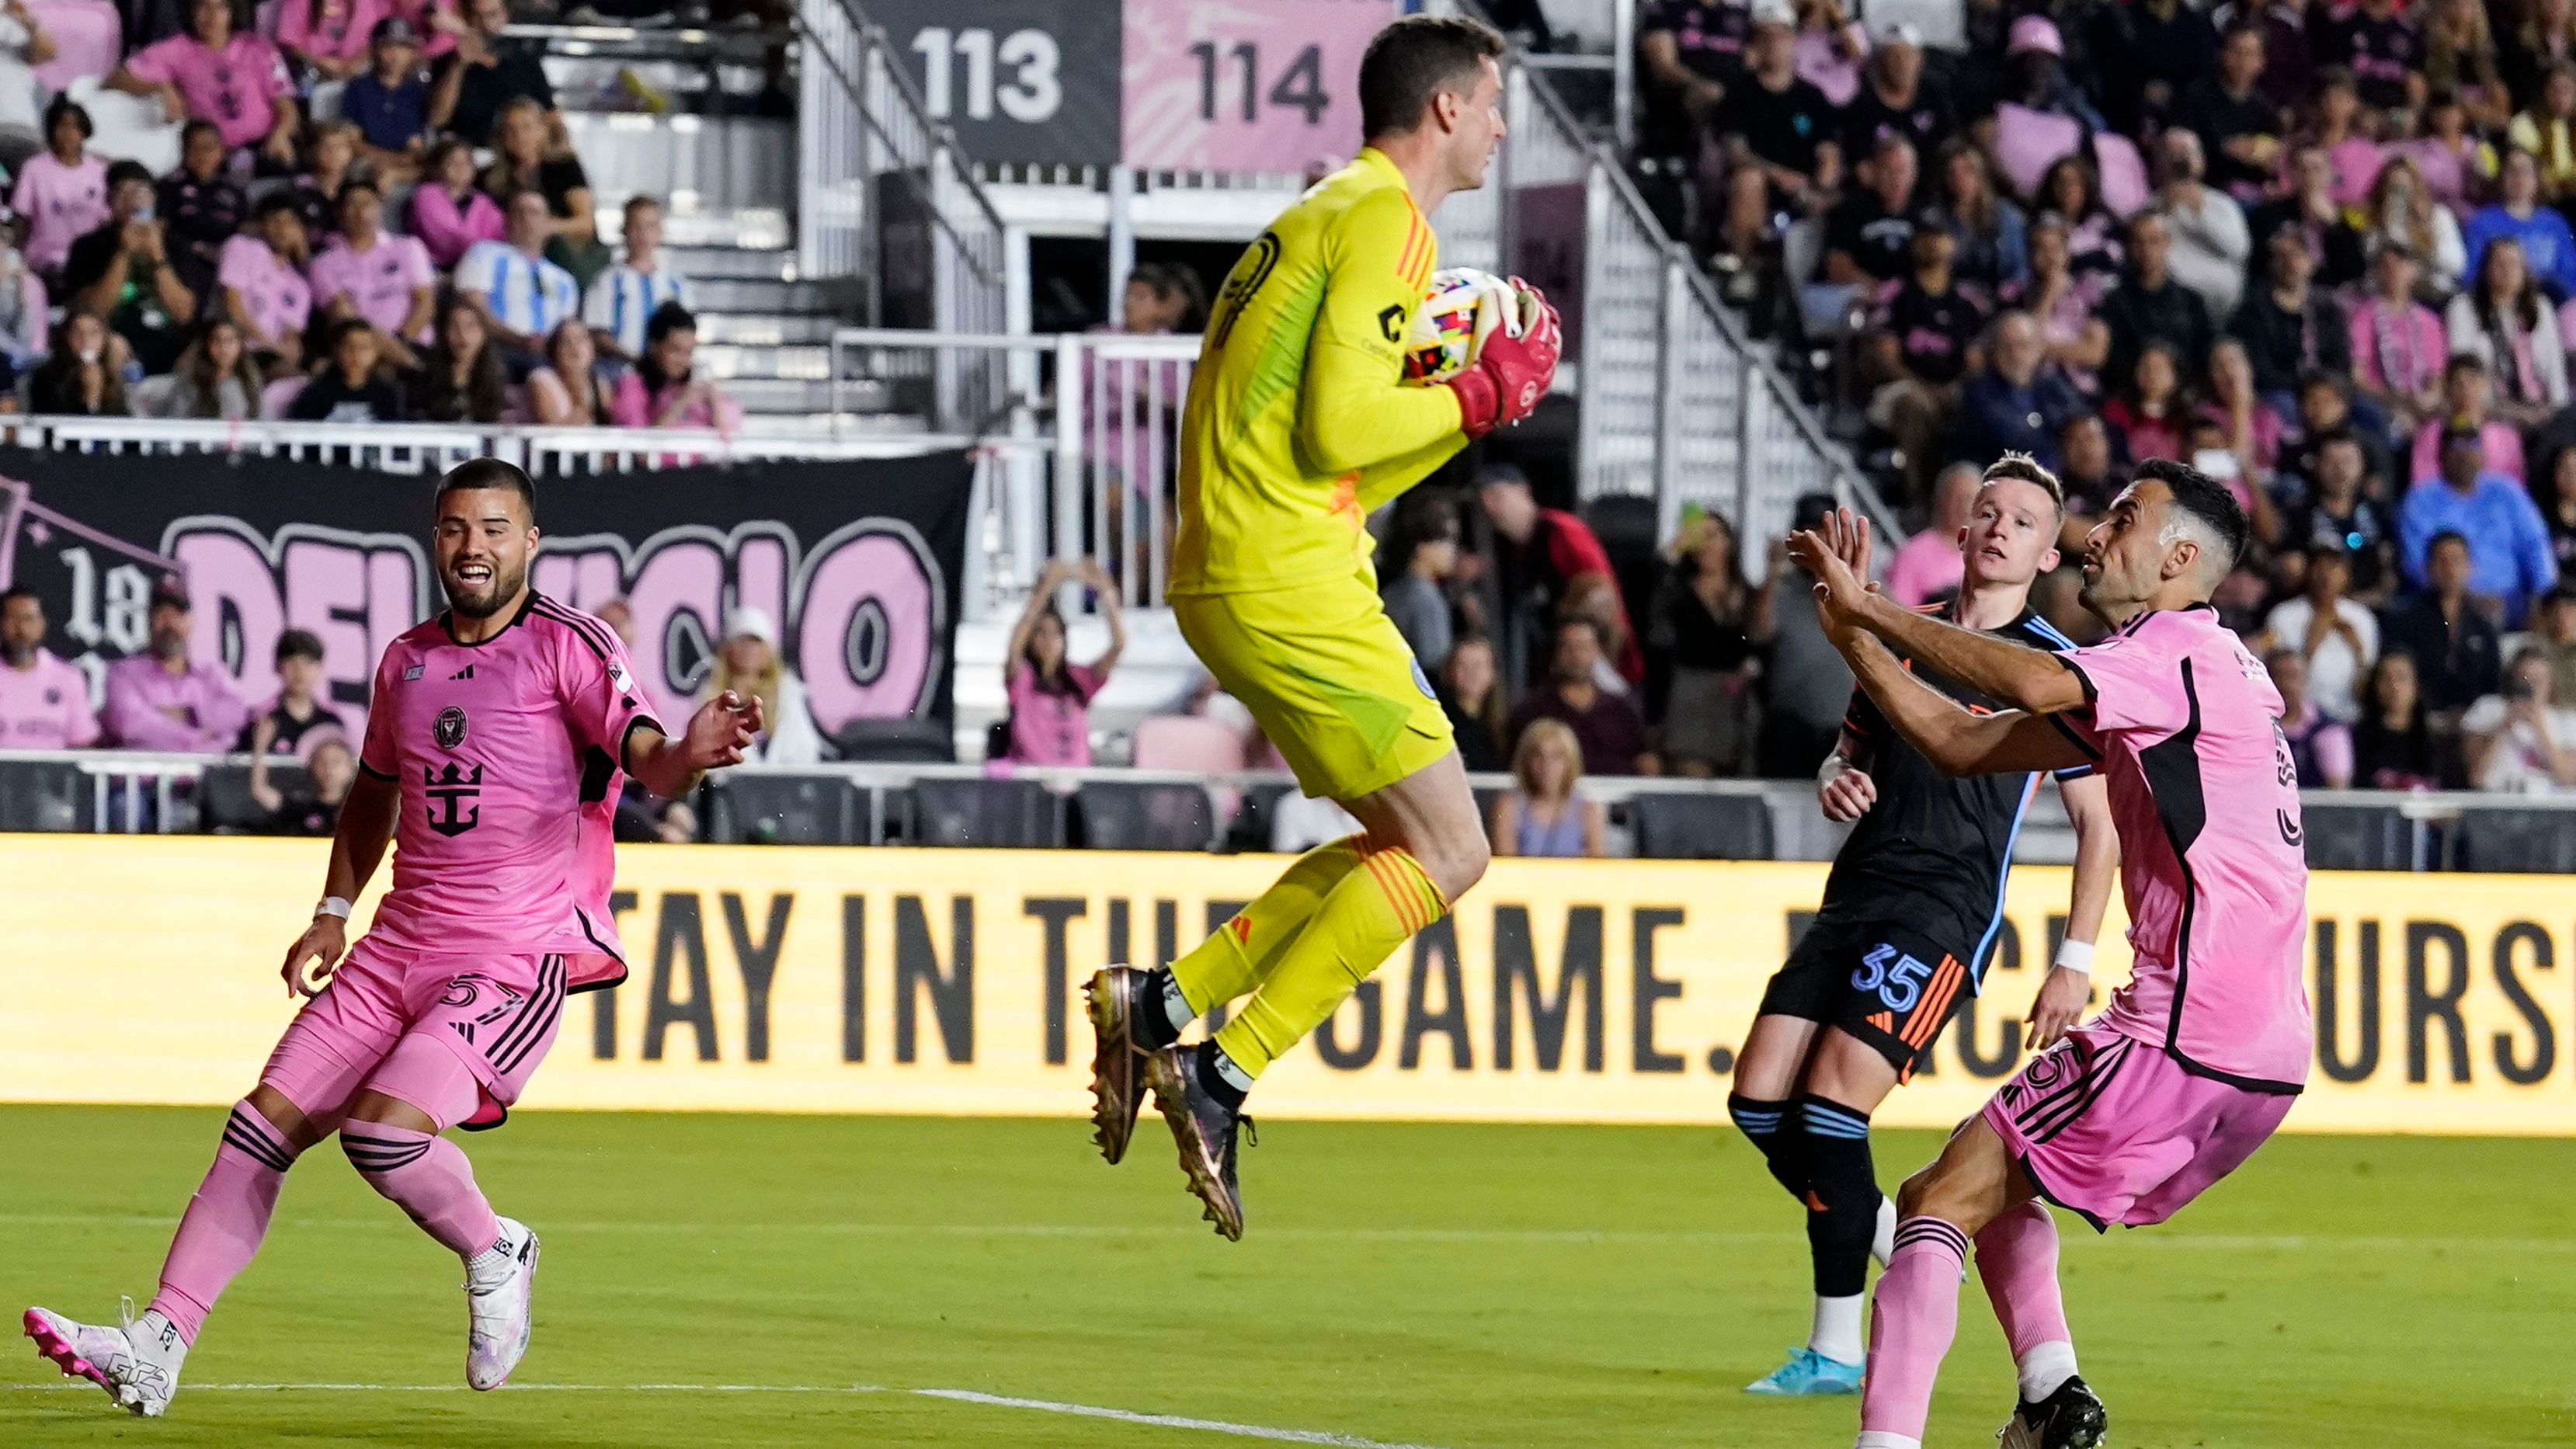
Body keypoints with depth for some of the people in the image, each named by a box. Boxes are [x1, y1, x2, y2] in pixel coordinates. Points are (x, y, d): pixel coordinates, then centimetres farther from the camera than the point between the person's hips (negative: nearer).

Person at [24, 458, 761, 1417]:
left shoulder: (568, 647, -6)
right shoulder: (407, 661, 14)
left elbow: (648, 762, -19)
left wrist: (691, 756, -41)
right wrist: (333, 912, 23)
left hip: (517, 958, -6)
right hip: (397, 946, 6)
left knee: (383, 1127, -25)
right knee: (263, 1124, -1)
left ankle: (494, 1257, 4)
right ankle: (157, 1347, 2)